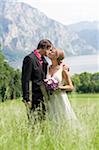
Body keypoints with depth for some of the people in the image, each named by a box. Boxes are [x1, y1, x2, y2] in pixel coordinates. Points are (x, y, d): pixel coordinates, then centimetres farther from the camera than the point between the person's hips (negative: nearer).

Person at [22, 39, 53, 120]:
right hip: (35, 97, -9)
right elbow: (25, 80, -16)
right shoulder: (30, 58, -14)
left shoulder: (43, 59, 12)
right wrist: (27, 99, -17)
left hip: (44, 95, 9)